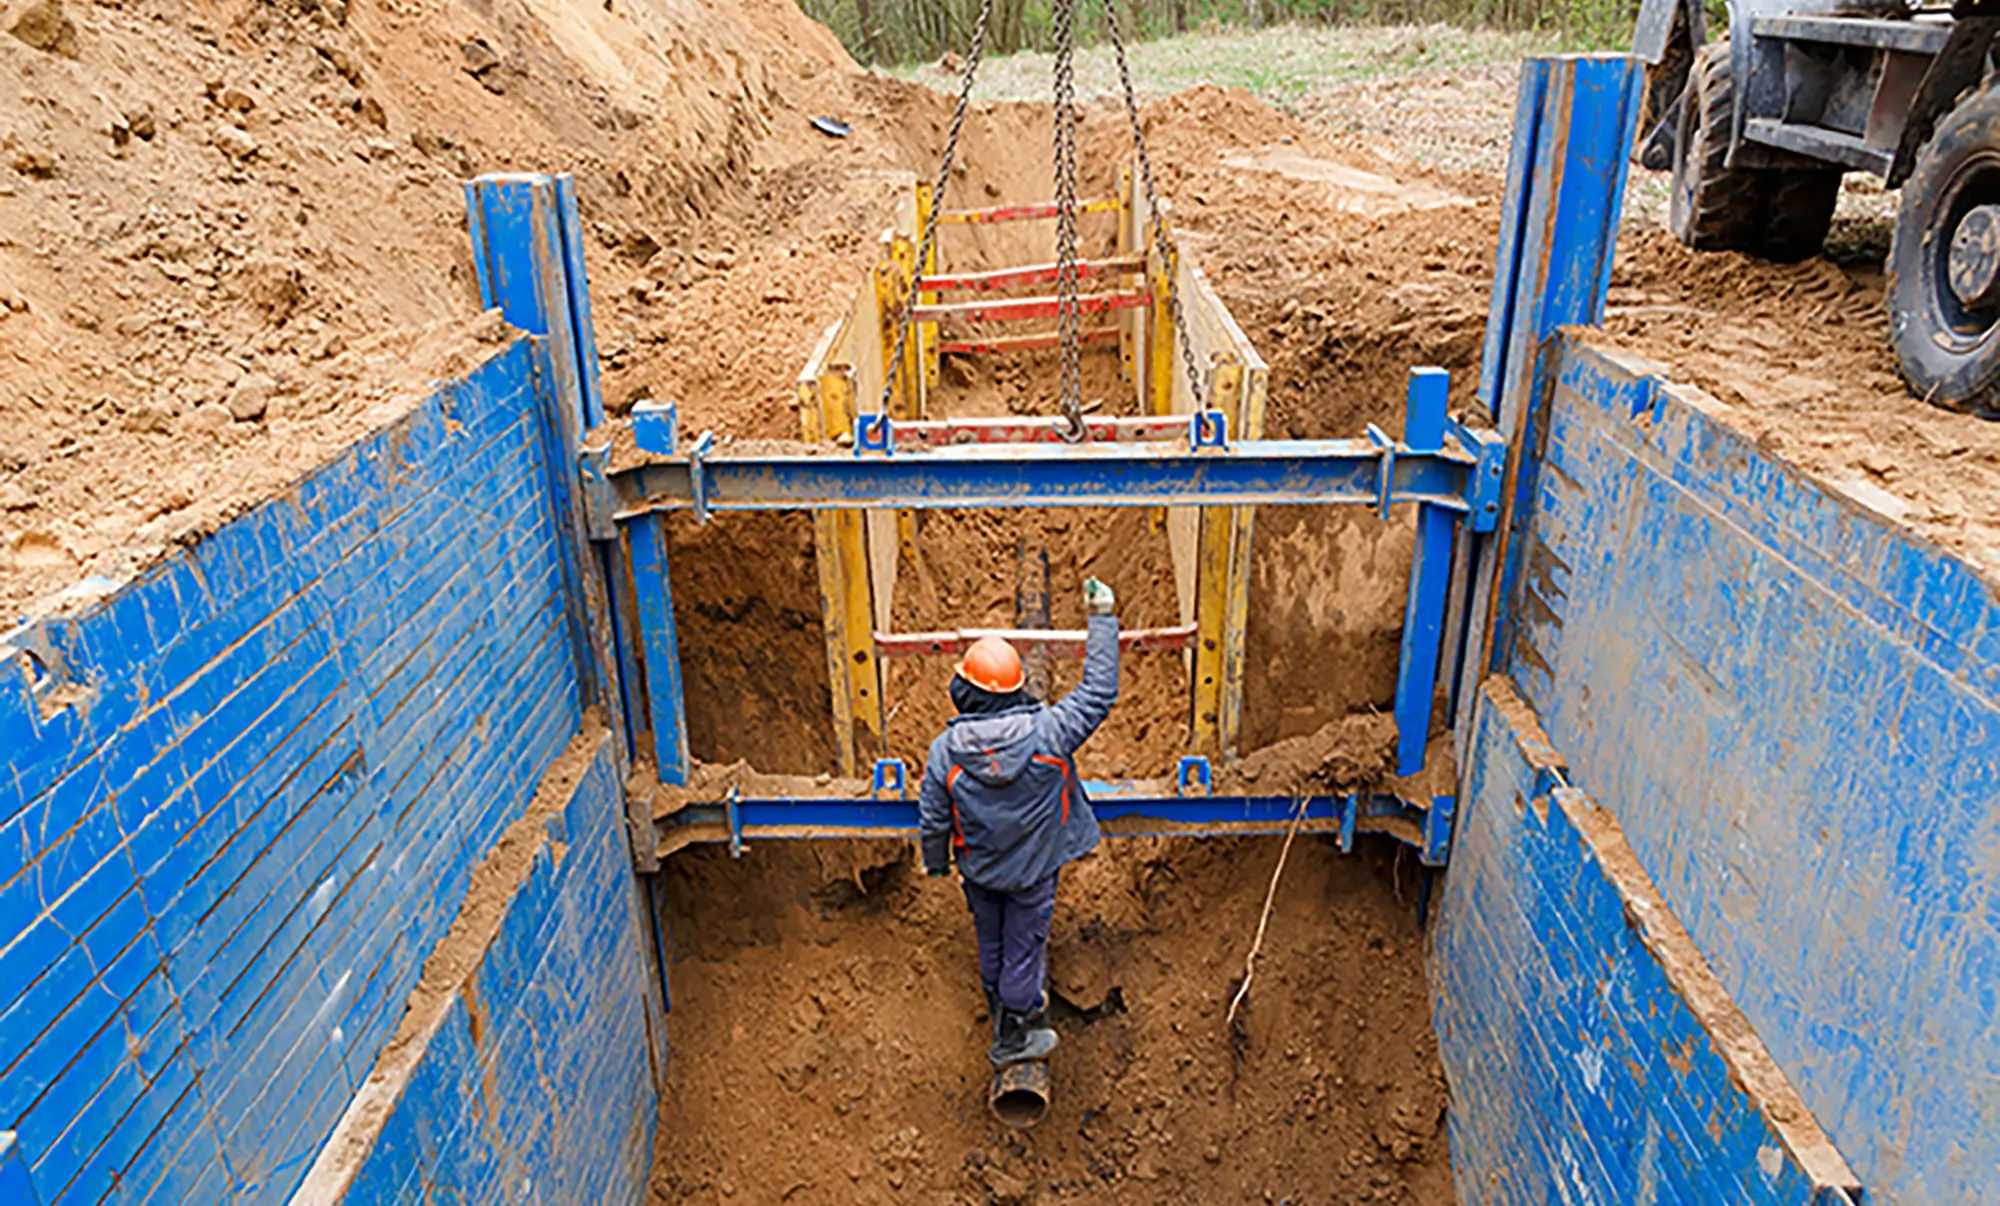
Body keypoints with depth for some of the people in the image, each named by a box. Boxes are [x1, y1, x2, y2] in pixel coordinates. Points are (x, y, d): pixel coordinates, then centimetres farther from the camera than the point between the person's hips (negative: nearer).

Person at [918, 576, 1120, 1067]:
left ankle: (1004, 1005, 50)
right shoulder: (1048, 732, -28)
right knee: (1024, 944, 17)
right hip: (1035, 868, -2)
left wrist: (935, 861, 12)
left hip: (979, 869, 2)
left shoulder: (945, 750, -22)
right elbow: (1099, 693, -17)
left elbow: (933, 818, -9)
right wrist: (1103, 620, -12)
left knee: (991, 941, 25)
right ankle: (1011, 1038, 35)